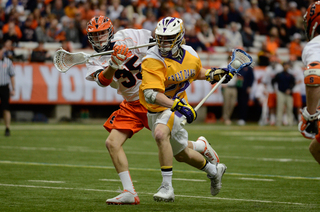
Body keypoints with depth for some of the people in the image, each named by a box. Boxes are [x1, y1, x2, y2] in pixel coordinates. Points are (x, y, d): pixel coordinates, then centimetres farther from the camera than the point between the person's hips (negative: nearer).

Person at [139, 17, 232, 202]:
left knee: (160, 134, -32)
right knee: (182, 154, 15)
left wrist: (213, 75, 1)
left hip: (176, 107, -1)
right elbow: (150, 94, -35)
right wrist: (176, 104, -46)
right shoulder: (153, 60, -23)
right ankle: (214, 170, 43)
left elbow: (197, 72, 19)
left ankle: (167, 187, -29)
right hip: (155, 109, 1)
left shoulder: (191, 55, -8)